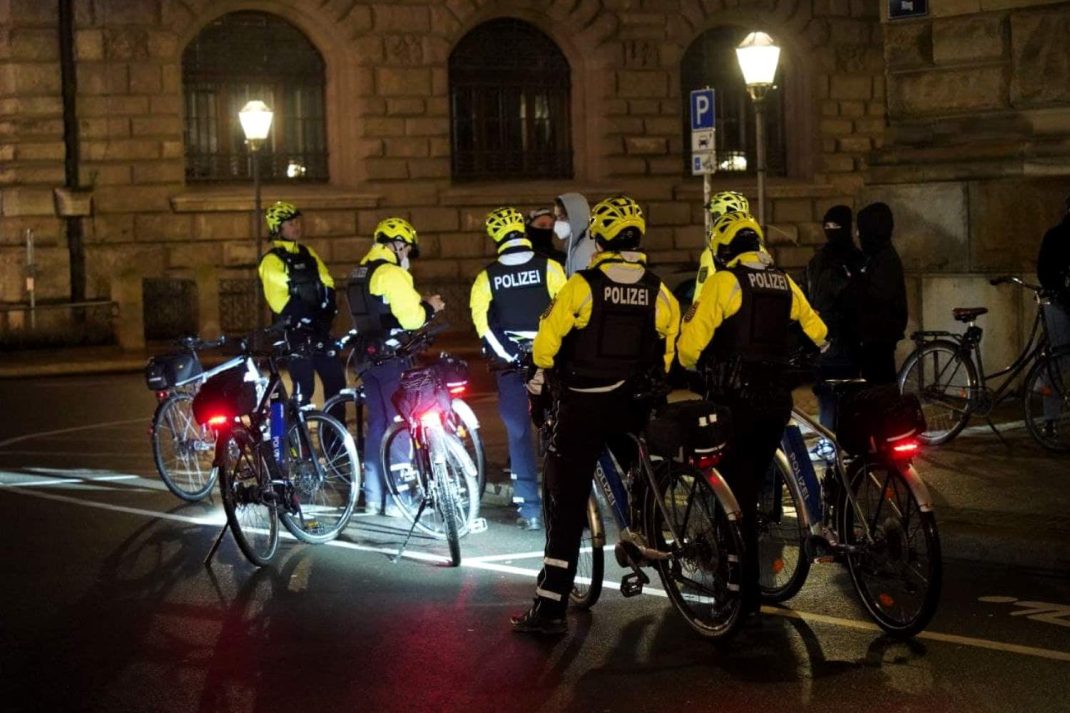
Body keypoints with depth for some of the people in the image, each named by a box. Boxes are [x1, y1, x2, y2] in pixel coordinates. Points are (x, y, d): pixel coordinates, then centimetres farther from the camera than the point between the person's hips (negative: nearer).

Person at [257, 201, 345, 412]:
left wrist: (328, 312, -7)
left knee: (336, 381, 6)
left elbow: (326, 284, 10)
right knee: (303, 388, -6)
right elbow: (280, 301, -16)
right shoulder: (272, 261, -8)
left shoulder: (307, 253, 14)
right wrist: (306, 319, -20)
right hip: (296, 332, -6)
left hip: (319, 330, 6)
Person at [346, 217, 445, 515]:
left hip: (369, 355, 9)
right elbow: (410, 318, -21)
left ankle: (373, 496, 18)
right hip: (391, 357, -9)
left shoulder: (359, 273, 14)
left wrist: (417, 302, 11)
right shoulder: (391, 273, -15)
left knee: (377, 424, 14)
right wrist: (429, 307, -2)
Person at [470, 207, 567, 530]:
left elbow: (480, 318, -11)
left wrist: (502, 353, -10)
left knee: (518, 431, 7)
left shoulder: (487, 277, 1)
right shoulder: (549, 268, -2)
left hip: (508, 359, 1)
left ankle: (529, 508, 5)